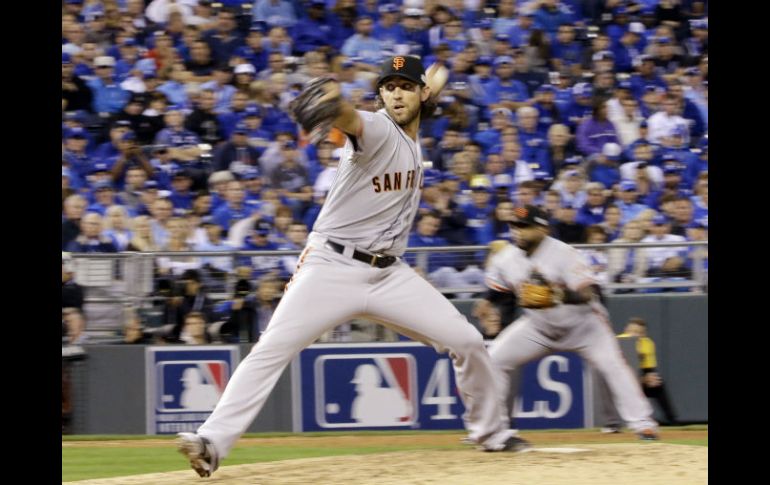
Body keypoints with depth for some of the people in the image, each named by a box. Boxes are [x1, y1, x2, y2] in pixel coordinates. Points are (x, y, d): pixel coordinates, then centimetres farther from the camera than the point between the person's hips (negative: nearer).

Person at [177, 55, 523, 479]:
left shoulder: (414, 141, 9)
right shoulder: (377, 129, -12)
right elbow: (352, 121, -40)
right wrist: (332, 104, -62)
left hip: (388, 273, 6)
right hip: (332, 267, -6)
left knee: (467, 342, 1)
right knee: (272, 349, -18)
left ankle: (490, 431, 22)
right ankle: (213, 442, -20)